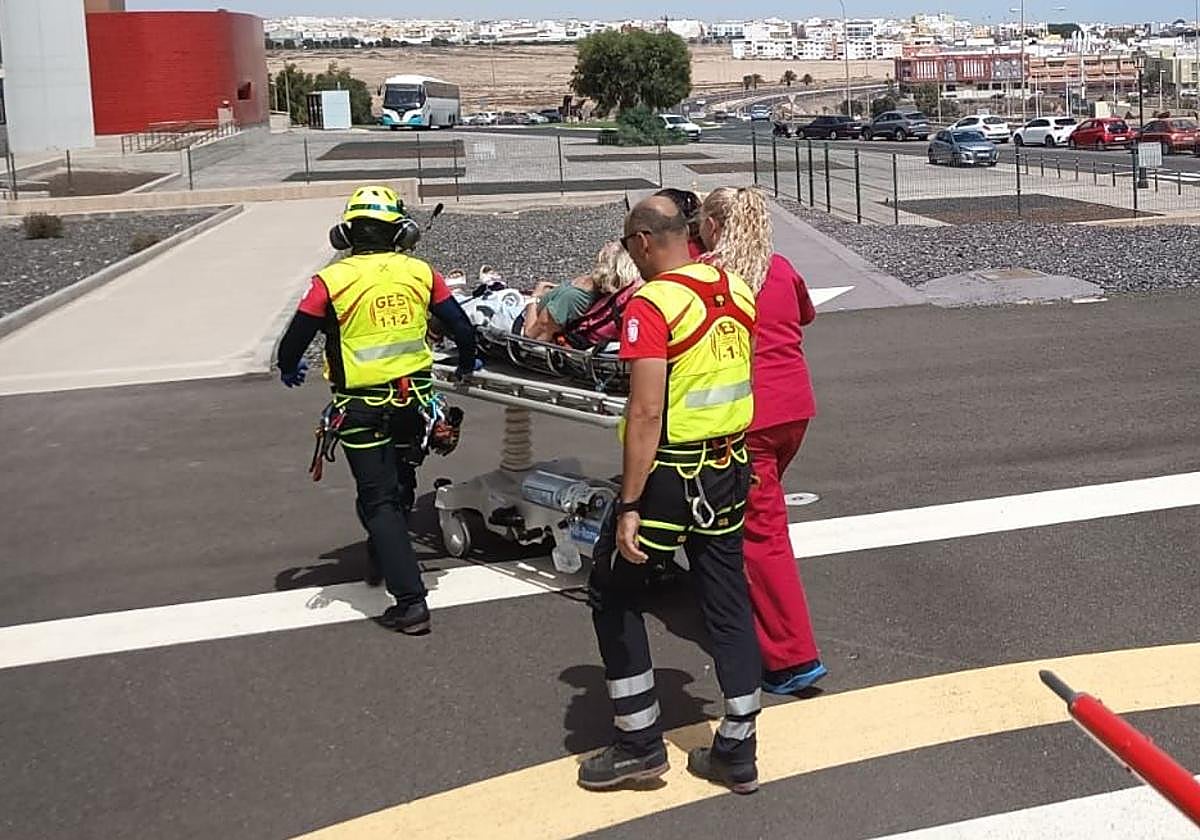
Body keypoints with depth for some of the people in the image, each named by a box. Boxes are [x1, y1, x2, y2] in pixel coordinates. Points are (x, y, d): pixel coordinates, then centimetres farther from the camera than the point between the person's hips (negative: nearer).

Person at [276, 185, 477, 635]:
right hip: (413, 400, 3)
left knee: (378, 501, 1)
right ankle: (384, 561, 44)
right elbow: (462, 327, 3)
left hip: (362, 408, -3)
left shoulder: (332, 280, -10)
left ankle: (411, 601, -7)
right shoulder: (420, 273, -2)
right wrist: (466, 363, 25)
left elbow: (294, 340, -6)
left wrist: (289, 369, 17)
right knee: (399, 489, 23)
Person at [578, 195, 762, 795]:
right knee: (727, 601, 13)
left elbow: (646, 414, -22)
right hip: (731, 467, 7)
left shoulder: (652, 304, -18)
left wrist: (629, 507, -20)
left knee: (613, 594, 11)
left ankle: (638, 741, 16)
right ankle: (737, 751, 21)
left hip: (670, 475, -7)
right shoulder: (738, 290, 4)